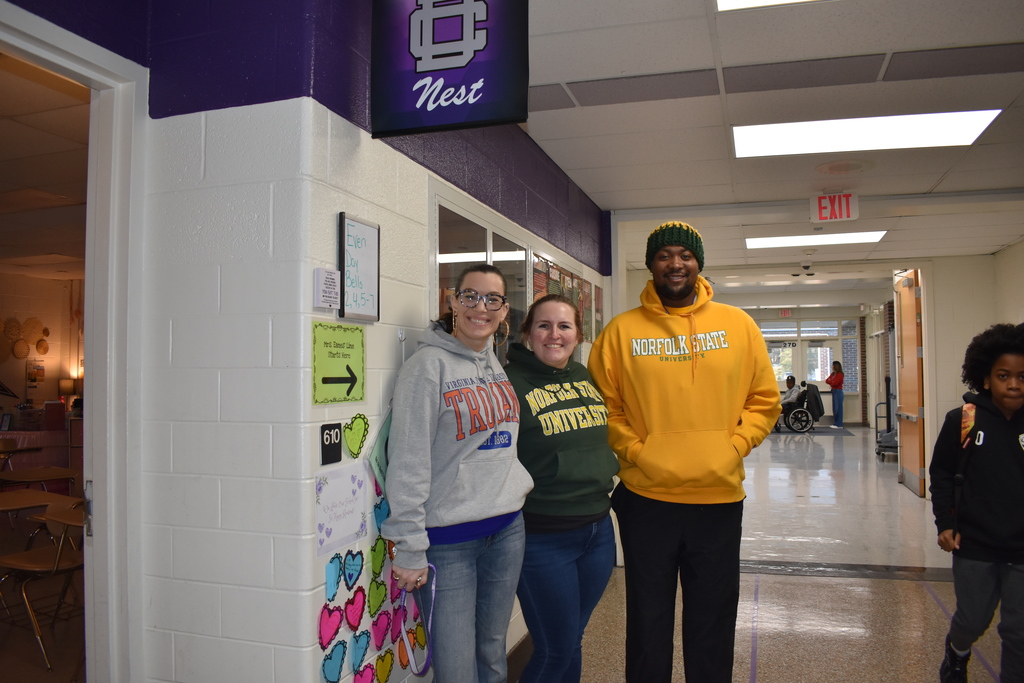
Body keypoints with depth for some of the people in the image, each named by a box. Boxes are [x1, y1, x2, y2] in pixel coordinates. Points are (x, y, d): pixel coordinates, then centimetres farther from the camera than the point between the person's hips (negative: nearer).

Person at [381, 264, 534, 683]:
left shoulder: (498, 364, 9)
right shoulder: (429, 365, -12)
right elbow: (408, 463, -15)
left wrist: (522, 482, 10)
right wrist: (409, 549, -16)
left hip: (507, 528, 7)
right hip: (448, 538, -6)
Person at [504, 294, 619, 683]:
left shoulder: (587, 377, 8)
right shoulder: (510, 382, -14)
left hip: (599, 529, 7)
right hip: (543, 538, -6)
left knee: (572, 640, 19)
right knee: (555, 651, 4)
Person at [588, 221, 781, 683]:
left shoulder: (738, 325, 4)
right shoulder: (622, 331, -1)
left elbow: (764, 400, 7)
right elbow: (605, 405, 2)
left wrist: (734, 447, -5)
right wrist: (634, 451, -9)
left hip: (720, 497, 1)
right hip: (646, 498, -1)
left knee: (713, 625, 16)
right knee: (648, 625, 13)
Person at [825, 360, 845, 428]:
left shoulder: (840, 374, -11)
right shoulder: (833, 374, 15)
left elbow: (835, 383, -19)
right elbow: (827, 380, 9)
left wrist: (830, 382, 0)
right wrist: (831, 382, -10)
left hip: (838, 392, -9)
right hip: (834, 391, 9)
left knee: (838, 408, -7)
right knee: (834, 408, 10)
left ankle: (839, 425, -5)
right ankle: (835, 423, 14)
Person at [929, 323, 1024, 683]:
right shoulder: (963, 420, -8)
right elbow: (941, 474, 1)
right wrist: (945, 523, -5)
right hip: (974, 544, 0)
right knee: (973, 620, 14)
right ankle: (956, 653, 46)